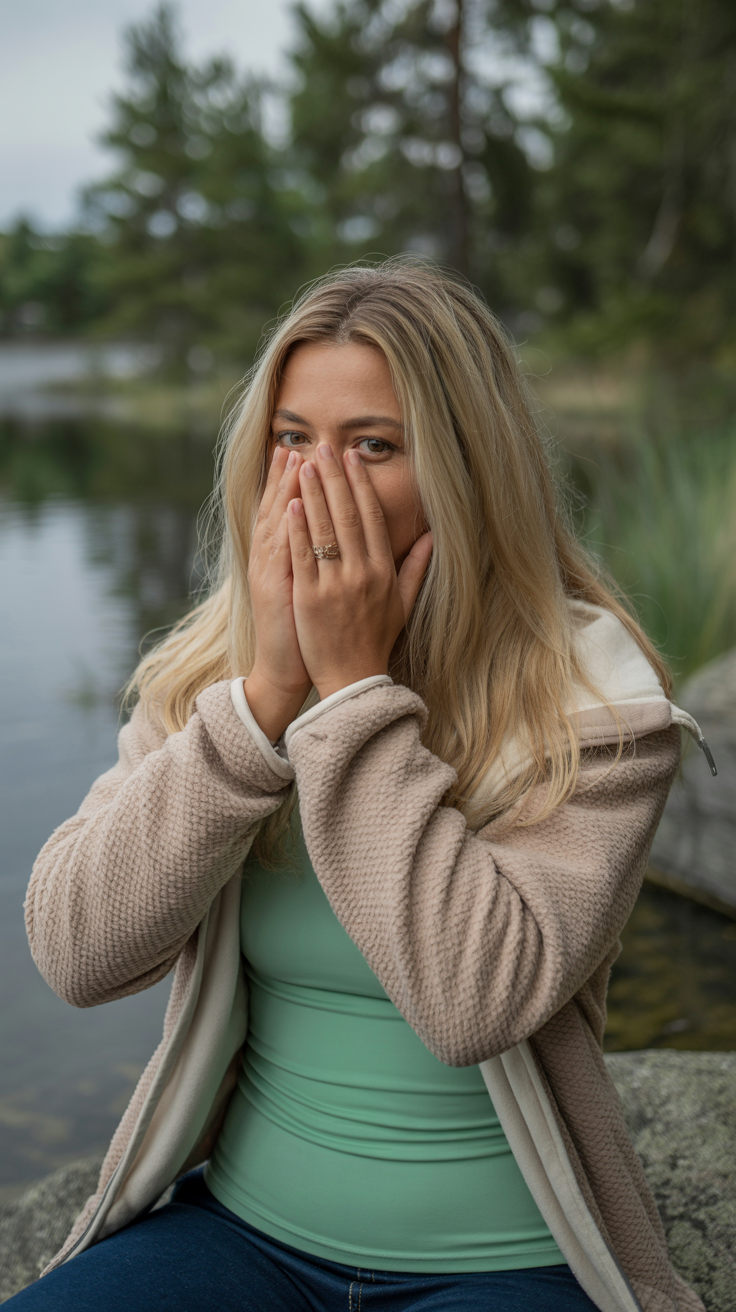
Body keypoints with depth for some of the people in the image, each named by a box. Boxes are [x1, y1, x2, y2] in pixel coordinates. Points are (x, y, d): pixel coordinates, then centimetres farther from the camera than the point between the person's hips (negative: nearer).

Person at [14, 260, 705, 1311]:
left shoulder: (593, 693, -12)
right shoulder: (204, 673, -1)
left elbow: (477, 999, -23)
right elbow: (77, 952, -12)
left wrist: (358, 687, -21)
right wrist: (267, 690, -19)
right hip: (240, 1220, 3)